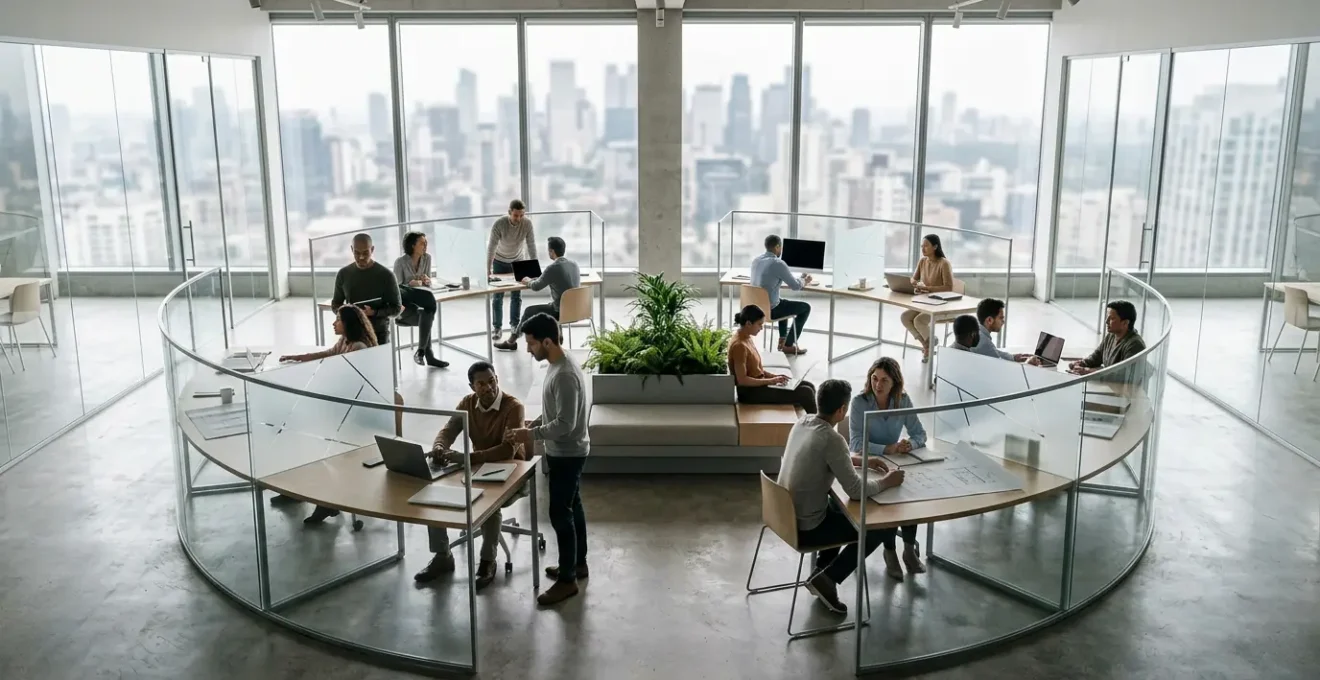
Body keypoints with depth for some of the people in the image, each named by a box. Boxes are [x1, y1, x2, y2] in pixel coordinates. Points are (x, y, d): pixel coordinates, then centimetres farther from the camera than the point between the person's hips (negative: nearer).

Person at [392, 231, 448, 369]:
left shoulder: (427, 258, 4)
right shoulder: (400, 262, -10)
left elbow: (428, 283, 10)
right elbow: (397, 288, -9)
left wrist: (427, 281, -13)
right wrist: (410, 284, -26)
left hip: (421, 298, 4)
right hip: (404, 300, -4)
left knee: (427, 313, -33)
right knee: (426, 314, -35)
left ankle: (421, 351, -28)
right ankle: (428, 354, -34)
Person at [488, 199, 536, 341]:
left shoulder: (527, 223, -23)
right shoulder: (499, 224, -29)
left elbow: (531, 245, -18)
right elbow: (491, 247, -28)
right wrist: (488, 268, -35)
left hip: (518, 261, 2)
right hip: (500, 261, -2)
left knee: (516, 295, 6)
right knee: (497, 296, 1)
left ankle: (514, 324, 20)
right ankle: (497, 327, 9)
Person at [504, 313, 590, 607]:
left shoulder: (565, 375, -28)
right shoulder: (558, 364, 4)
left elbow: (565, 424, -28)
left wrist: (530, 434, -20)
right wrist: (534, 424, 9)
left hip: (567, 454, -10)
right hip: (565, 452, 10)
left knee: (560, 514, -2)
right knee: (572, 507, 20)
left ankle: (567, 580, 8)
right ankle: (578, 563, 34)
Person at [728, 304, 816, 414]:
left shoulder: (747, 338, 8)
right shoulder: (739, 345, -22)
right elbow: (742, 380, -24)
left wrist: (774, 376, 4)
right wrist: (770, 381, -19)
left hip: (758, 384, 10)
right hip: (750, 392, -10)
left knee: (809, 387, 7)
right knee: (805, 393, -13)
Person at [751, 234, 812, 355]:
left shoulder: (756, 260, 5)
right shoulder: (778, 263, -20)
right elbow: (796, 286, -13)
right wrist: (805, 281, 10)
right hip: (769, 310, -8)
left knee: (783, 302, 37)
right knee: (805, 308, 11)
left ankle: (782, 340, 39)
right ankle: (788, 345, 14)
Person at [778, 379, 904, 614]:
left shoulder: (802, 422, 0)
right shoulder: (831, 438, -25)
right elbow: (856, 491, -24)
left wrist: (863, 461, 15)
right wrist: (886, 481, -7)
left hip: (786, 515, 8)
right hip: (805, 528, -8)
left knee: (839, 505, 32)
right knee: (878, 529, 5)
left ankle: (823, 569, 29)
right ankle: (826, 579, 3)